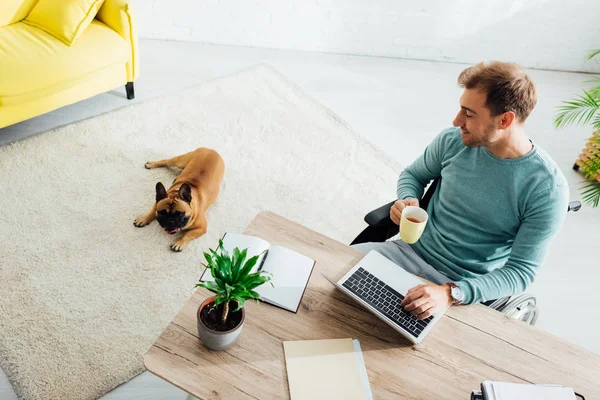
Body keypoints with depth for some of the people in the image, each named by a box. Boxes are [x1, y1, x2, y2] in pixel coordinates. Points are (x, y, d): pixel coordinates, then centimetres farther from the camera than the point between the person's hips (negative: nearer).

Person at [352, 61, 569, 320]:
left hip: (465, 289, -4)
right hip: (413, 252, 4)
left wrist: (452, 293, -32)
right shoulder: (453, 141, -7)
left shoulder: (548, 189, -17)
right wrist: (407, 200, -11)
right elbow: (413, 174, 13)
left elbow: (521, 272, -16)